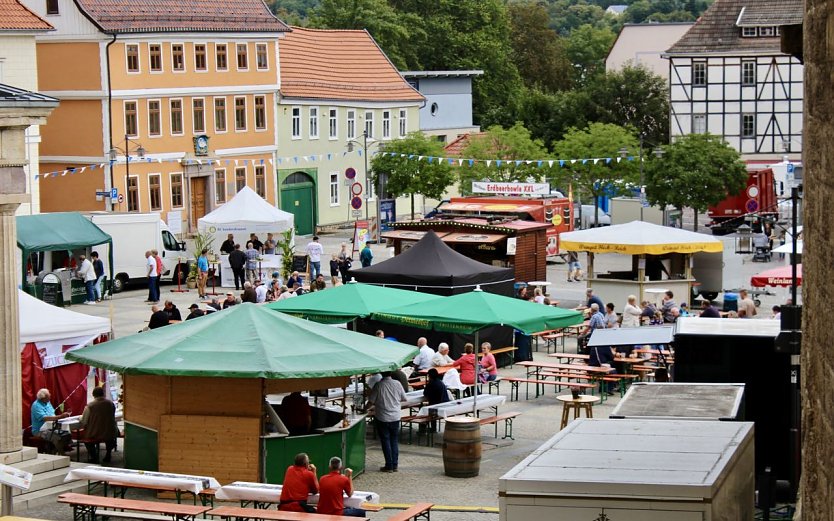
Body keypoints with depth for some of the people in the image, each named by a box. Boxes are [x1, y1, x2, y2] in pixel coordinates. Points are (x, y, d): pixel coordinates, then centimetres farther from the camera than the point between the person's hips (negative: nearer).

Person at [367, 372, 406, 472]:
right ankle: (395, 465, 14)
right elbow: (403, 398, 5)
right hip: (395, 417, 3)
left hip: (382, 418, -3)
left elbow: (371, 401, -11)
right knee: (394, 441, 13)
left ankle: (389, 466, 7)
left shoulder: (378, 386, -15)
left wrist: (378, 403, 11)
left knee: (385, 441, 5)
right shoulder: (397, 384, -6)